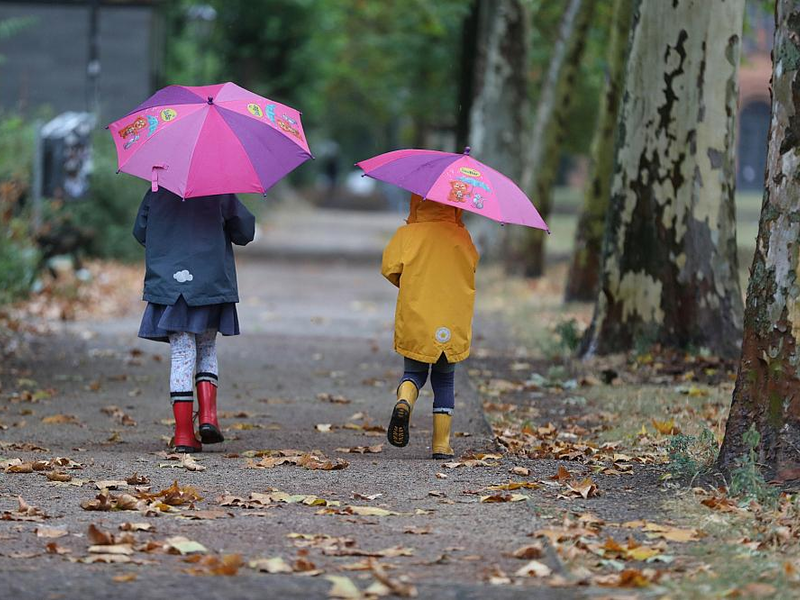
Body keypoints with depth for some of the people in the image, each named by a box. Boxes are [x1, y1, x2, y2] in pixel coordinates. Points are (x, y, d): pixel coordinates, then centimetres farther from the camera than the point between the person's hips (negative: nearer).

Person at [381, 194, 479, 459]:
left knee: (414, 373, 16)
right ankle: (441, 444, 10)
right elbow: (472, 265, 11)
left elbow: (389, 267, -7)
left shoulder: (406, 234, -2)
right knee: (444, 380, 14)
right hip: (452, 325, 0)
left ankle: (404, 401, -20)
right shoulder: (461, 236, 1)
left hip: (414, 322, 0)